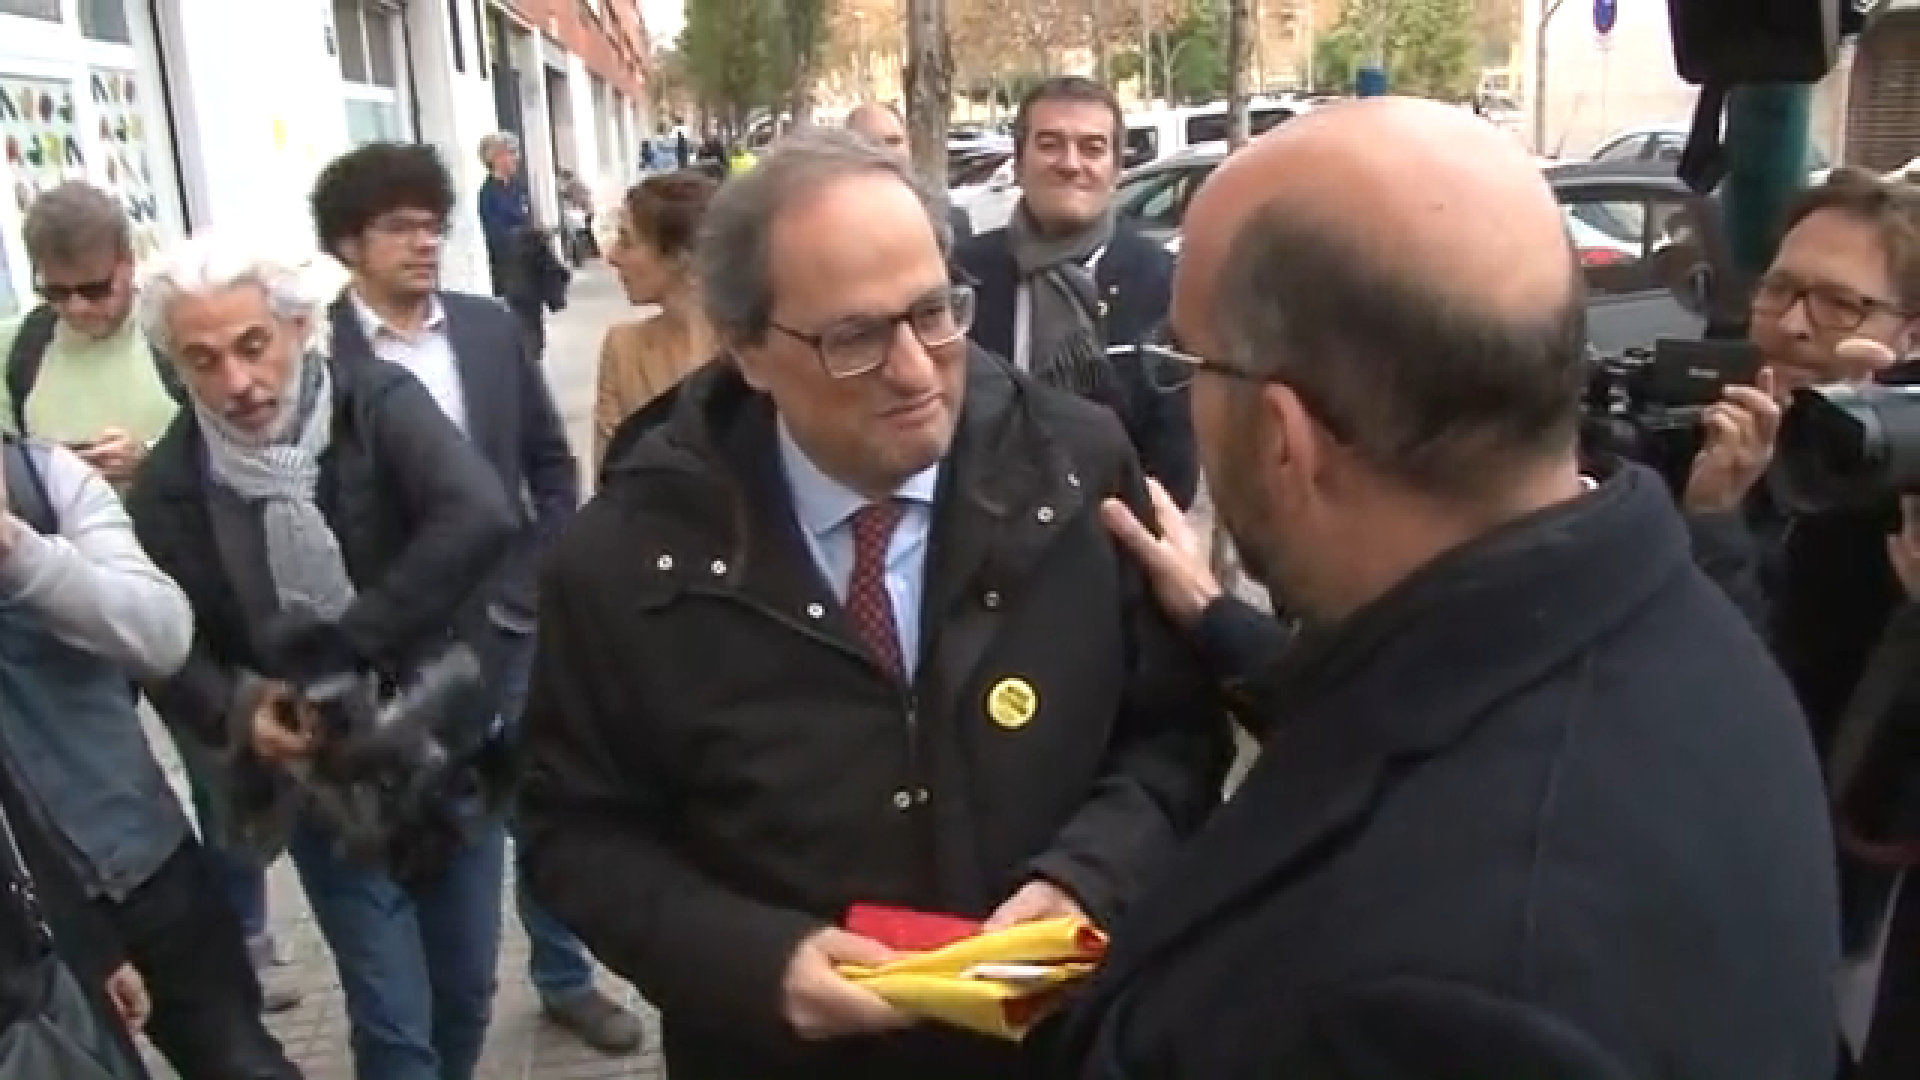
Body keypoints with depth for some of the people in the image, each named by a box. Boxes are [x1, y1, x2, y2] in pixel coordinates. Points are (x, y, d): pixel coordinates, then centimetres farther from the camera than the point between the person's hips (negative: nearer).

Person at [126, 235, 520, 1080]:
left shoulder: (380, 405, -14)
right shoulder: (169, 486, -6)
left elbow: (481, 519, -32)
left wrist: (345, 644, -34)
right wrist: (238, 712, -21)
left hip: (450, 756, 0)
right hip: (323, 790, 0)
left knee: (466, 995, 18)